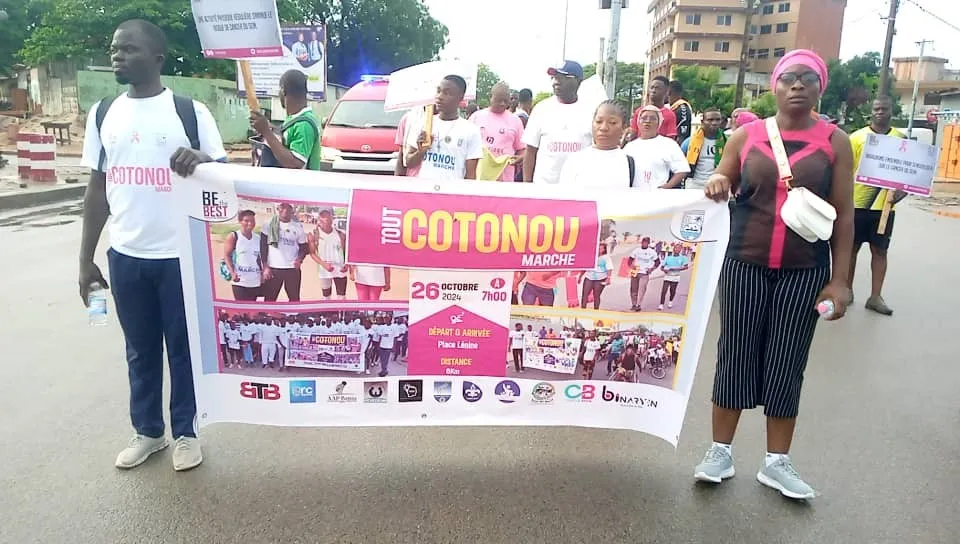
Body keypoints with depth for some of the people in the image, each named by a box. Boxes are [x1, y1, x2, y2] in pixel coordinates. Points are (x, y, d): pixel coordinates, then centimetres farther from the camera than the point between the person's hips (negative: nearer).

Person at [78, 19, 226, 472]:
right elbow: (97, 190, 11)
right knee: (140, 350, 15)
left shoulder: (189, 111, -4)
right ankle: (147, 431, 32)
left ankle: (185, 432, 25)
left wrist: (201, 160, -27)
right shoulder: (103, 114, 8)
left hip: (181, 255, -3)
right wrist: (86, 260, 10)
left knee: (183, 348, 8)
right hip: (125, 256, 4)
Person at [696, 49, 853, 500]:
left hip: (805, 271, 0)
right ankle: (720, 451, 19)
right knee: (736, 355, 5)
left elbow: (843, 214, 2)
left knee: (787, 362, 7)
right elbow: (719, 189, 13)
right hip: (744, 264, 0)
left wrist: (840, 279, -3)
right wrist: (716, 185, -12)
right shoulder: (746, 135, 3)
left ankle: (777, 461, 21)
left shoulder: (834, 141, 2)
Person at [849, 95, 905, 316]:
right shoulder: (857, 137, -3)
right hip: (857, 204, -2)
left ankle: (875, 296, 12)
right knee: (852, 248, 8)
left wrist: (903, 191, -7)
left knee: (880, 250, 6)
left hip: (885, 206, 2)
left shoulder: (901, 139, 6)